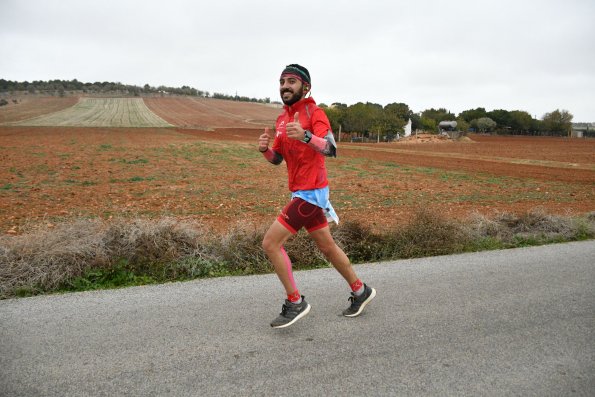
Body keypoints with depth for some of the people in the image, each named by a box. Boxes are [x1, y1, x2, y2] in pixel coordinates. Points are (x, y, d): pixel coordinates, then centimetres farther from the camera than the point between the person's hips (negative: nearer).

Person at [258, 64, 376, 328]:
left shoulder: (315, 113, -12)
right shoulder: (282, 119, 13)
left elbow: (331, 150, -28)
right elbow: (277, 159, 14)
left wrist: (305, 136, -46)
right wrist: (264, 149, -8)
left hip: (311, 192, -8)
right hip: (301, 193, 9)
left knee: (271, 244, -10)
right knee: (327, 247, 18)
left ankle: (295, 303, 4)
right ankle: (360, 291, 34)